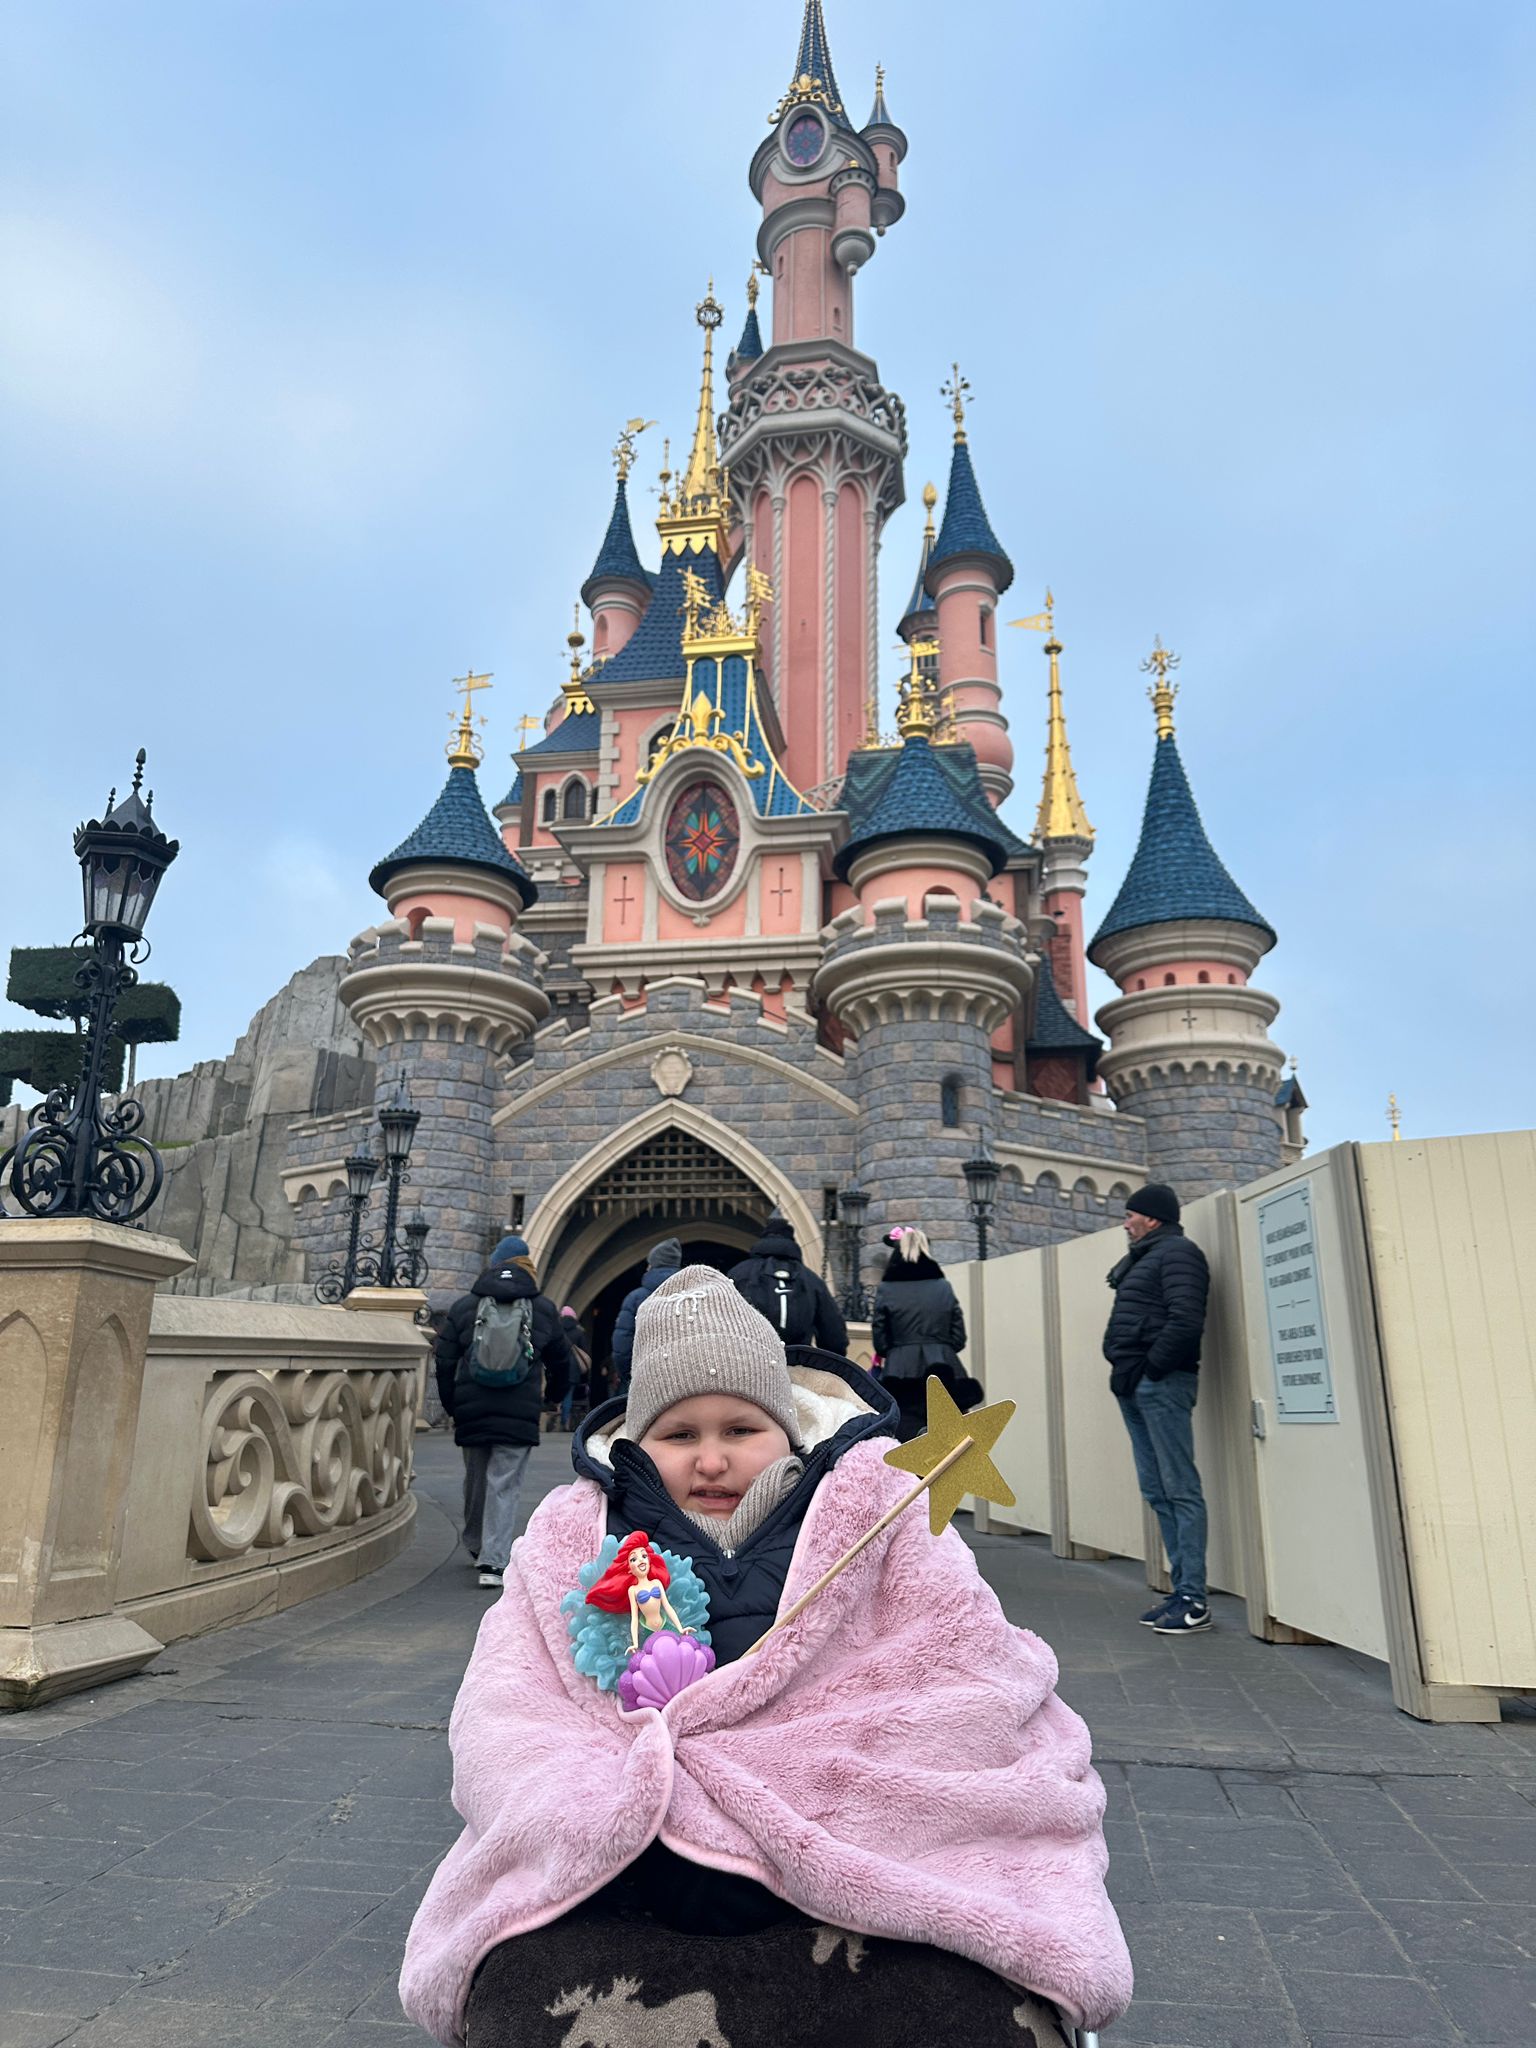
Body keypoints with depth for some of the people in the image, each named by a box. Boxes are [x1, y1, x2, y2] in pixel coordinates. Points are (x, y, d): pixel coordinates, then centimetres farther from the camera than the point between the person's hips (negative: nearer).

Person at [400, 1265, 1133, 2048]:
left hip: (856, 1891, -1)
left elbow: (975, 1688, -3)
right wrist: (616, 1809, -17)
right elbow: (500, 1716, 4)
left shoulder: (874, 1503, 8)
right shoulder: (572, 1535, 13)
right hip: (619, 1902, 2)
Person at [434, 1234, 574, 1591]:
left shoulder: (463, 1306, 5)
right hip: (520, 1415, -2)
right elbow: (562, 1362, 15)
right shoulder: (544, 1310, 6)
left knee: (475, 1480, 19)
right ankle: (493, 1562, -7)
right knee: (505, 1485, 0)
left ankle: (476, 1545, 38)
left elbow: (444, 1361, 4)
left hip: (472, 1412, 2)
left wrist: (452, 1405, 14)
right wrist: (551, 1396, 32)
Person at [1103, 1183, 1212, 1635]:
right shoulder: (1144, 1258, 22)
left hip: (1161, 1383, -10)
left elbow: (1185, 1321, -20)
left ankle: (1193, 1598, -1)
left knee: (1180, 1489, -5)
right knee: (1156, 1491, 11)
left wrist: (1151, 1368, -16)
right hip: (1136, 1387, 10)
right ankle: (1182, 1588, 18)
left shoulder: (1177, 1252, -7)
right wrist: (1126, 1371, 9)